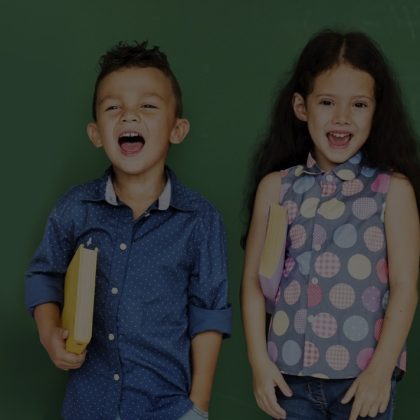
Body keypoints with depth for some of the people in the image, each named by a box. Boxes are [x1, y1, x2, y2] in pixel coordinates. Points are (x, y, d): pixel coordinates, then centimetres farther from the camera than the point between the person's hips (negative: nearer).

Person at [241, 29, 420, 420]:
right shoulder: (275, 187, 2)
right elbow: (253, 281, 4)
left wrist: (381, 370, -12)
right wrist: (259, 361, -2)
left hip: (363, 375, -2)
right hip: (291, 373, 2)